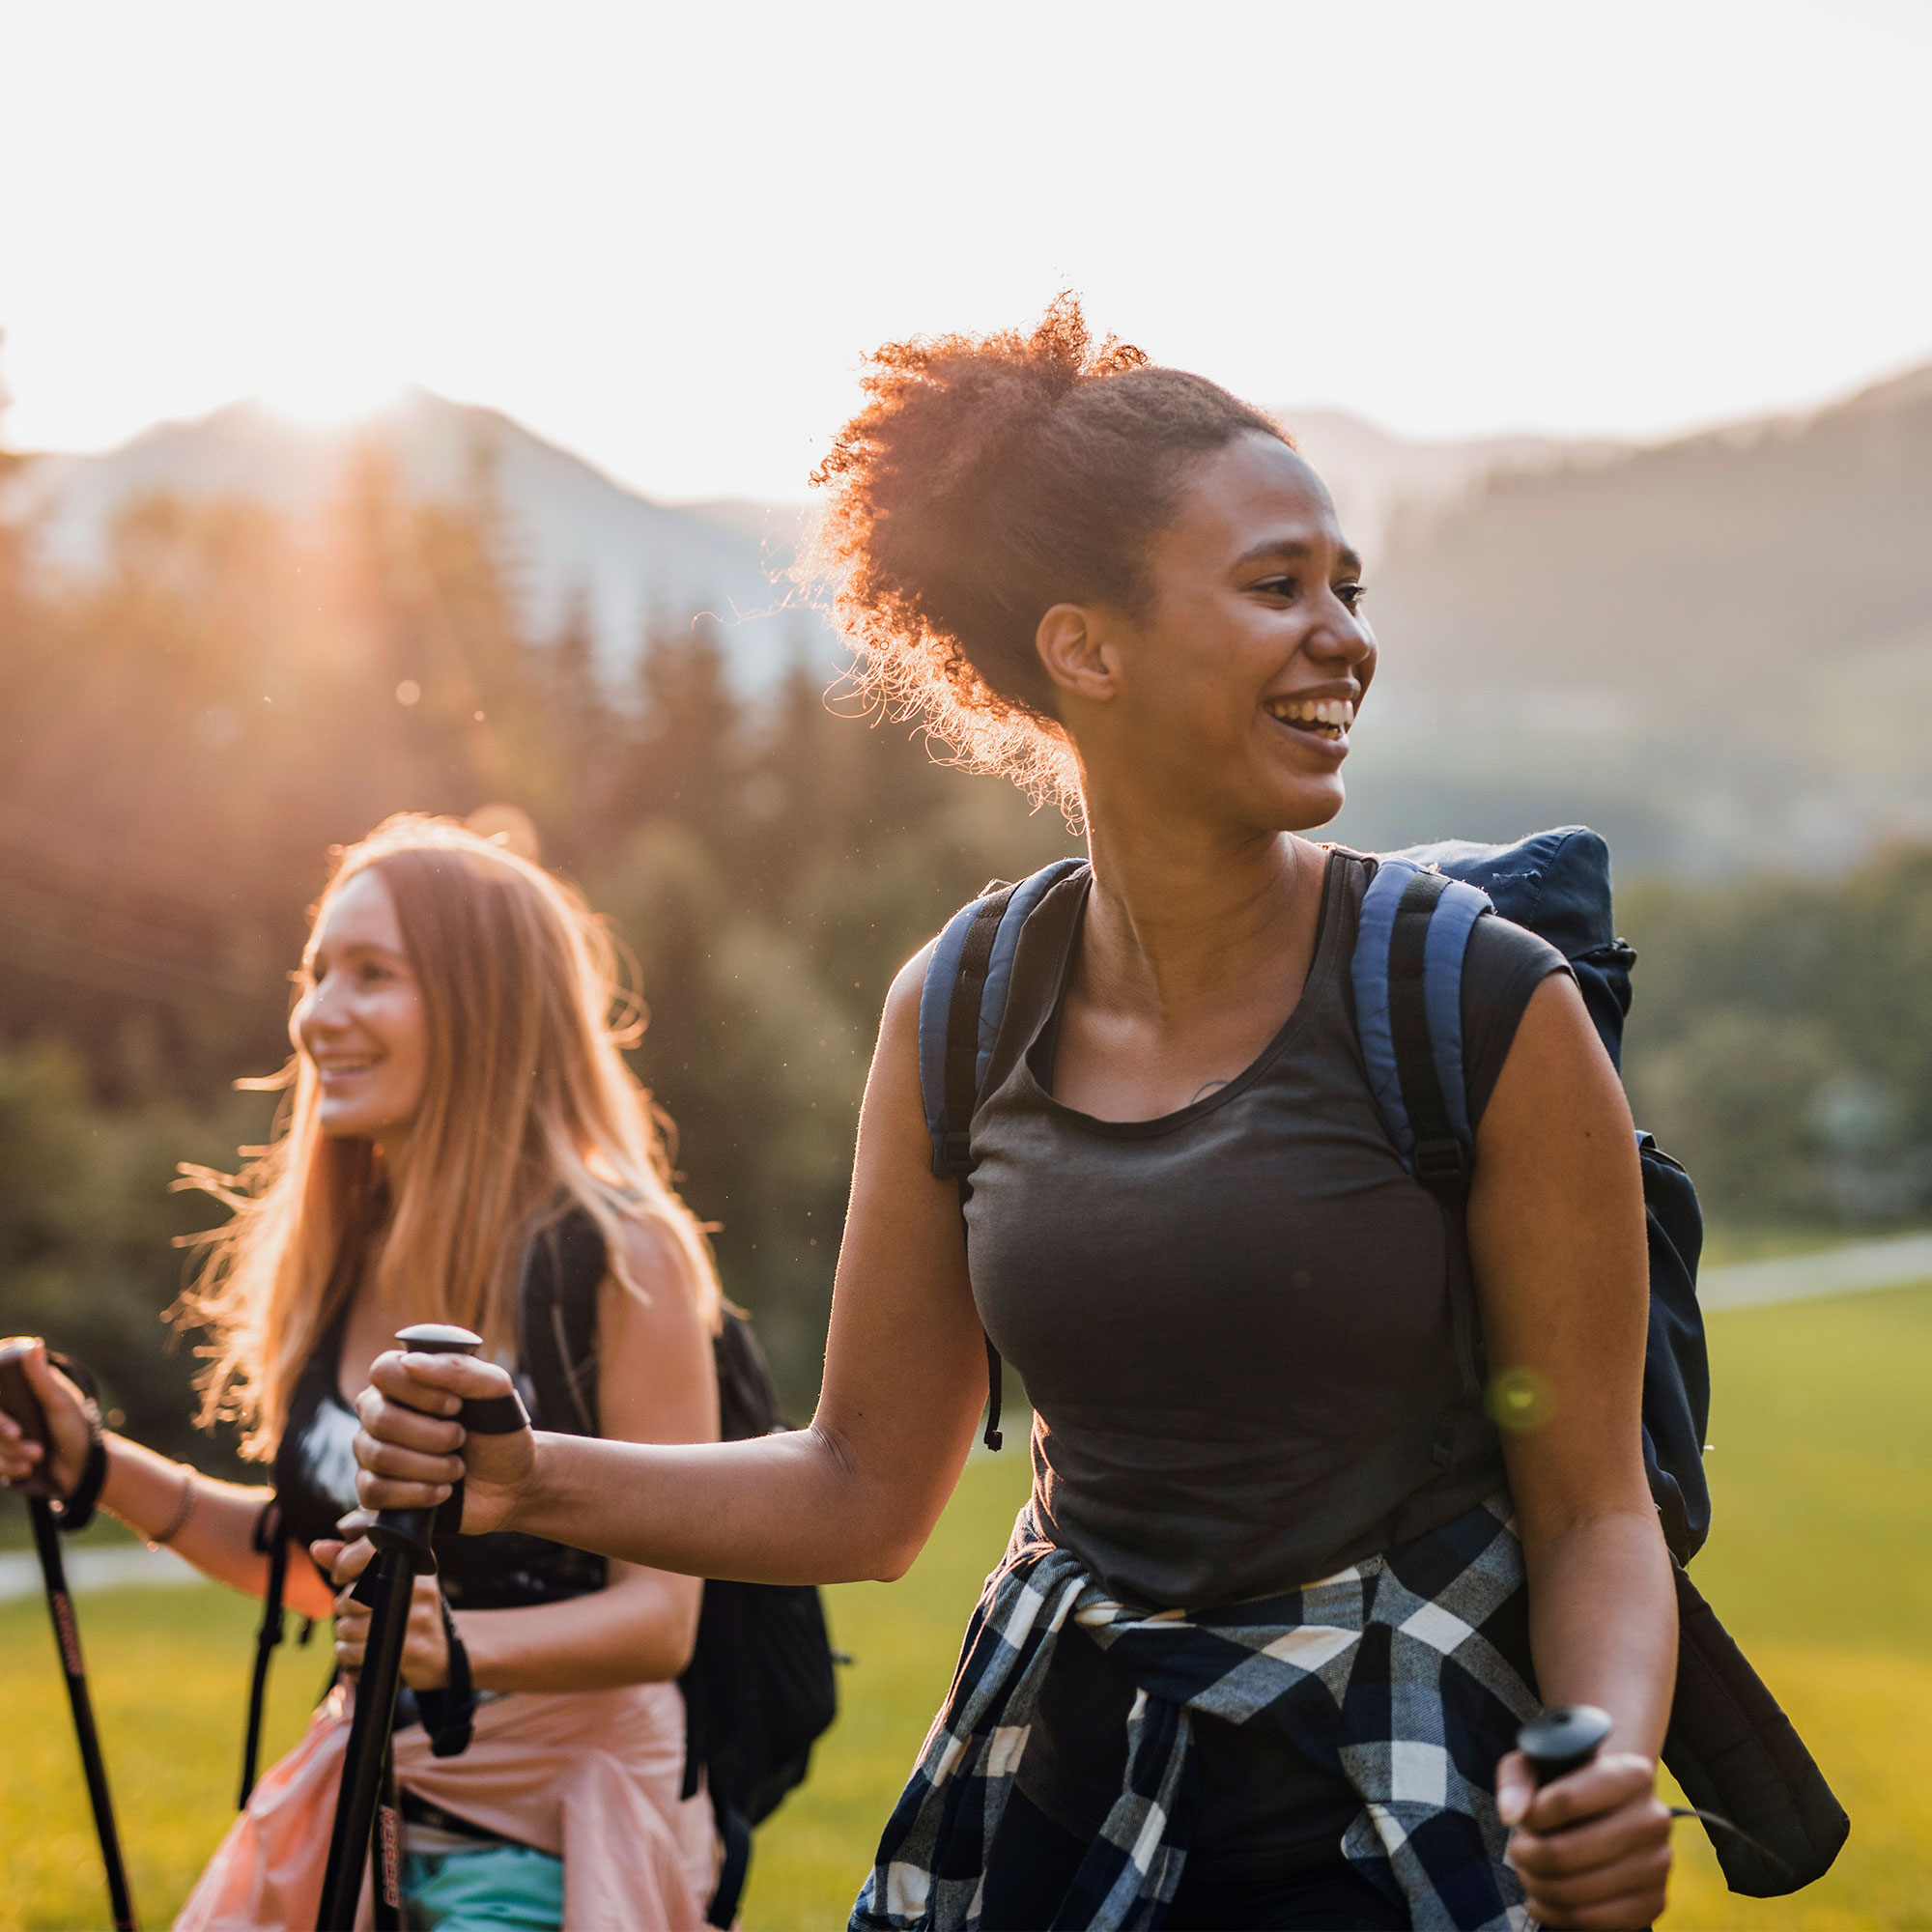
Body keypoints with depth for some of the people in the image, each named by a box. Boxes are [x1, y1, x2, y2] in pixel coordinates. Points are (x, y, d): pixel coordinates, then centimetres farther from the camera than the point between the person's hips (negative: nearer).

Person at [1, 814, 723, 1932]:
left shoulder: (619, 1254, -13)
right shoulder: (346, 1260, 7)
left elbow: (660, 1613, -16)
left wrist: (458, 1645, -32)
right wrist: (97, 1464, 8)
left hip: (550, 1838, -6)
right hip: (366, 1808, 6)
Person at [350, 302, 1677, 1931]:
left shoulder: (1487, 1009, -13)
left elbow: (1592, 1508, -8)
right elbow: (867, 1493, 6)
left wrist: (1607, 1775, -26)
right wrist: (535, 1480, -7)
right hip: (1055, 1783, 4)